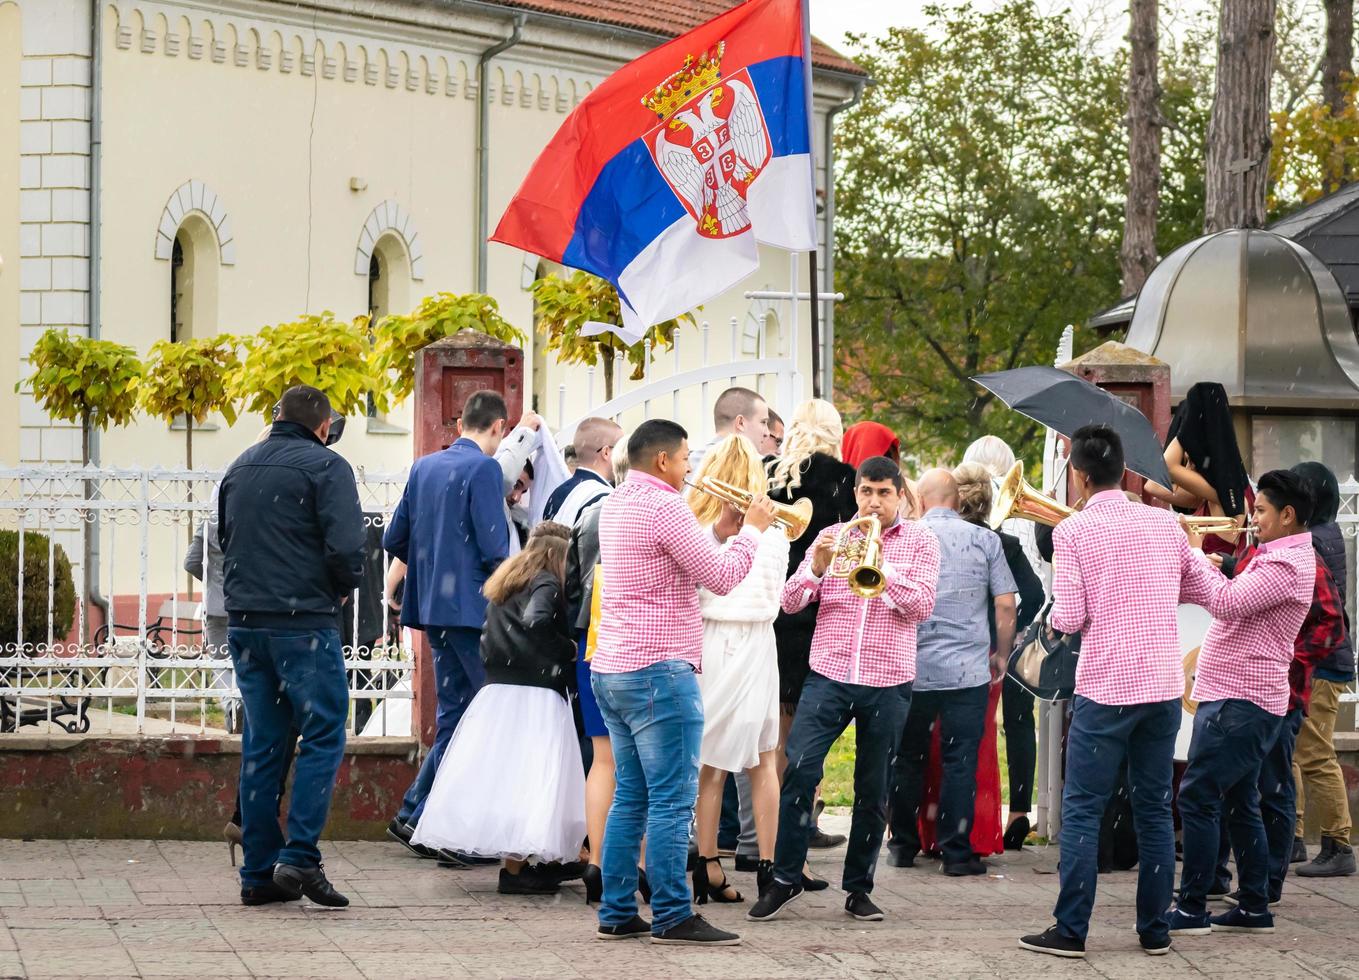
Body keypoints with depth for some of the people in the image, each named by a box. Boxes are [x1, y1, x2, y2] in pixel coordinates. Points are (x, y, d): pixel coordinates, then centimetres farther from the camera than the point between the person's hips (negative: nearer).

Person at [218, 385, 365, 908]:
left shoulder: (240, 468, 15)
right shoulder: (326, 467, -7)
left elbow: (224, 538, 22)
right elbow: (345, 548, -15)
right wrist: (343, 588, 3)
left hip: (245, 622, 6)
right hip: (304, 622, -6)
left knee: (262, 744, 9)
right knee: (322, 737, -1)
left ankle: (259, 873, 8)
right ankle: (299, 858, -11)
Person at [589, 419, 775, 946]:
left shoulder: (616, 504, 15)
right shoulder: (664, 507, -14)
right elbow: (722, 578, -12)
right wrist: (752, 528, 1)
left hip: (611, 668, 10)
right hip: (659, 671, -10)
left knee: (631, 798, 12)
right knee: (671, 801, -6)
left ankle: (617, 913, 13)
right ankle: (672, 917, -6)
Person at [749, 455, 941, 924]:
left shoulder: (920, 542, 5)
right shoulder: (832, 537, 8)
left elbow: (921, 607, -8)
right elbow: (791, 602, 2)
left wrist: (882, 567, -21)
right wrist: (816, 567, -17)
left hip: (888, 683, 0)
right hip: (829, 674, 0)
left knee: (873, 789, 5)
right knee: (800, 769, -13)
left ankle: (859, 887, 16)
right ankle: (785, 878, -4)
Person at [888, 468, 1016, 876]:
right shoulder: (984, 540, 0)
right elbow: (1005, 604, -2)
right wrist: (1000, 655, 12)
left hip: (912, 670, 1)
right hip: (969, 670, -1)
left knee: (908, 759, 13)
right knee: (960, 761, 2)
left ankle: (904, 845, 18)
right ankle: (957, 851, 0)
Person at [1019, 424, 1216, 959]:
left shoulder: (1073, 531, -8)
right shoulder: (1165, 523, 6)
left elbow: (1068, 619, -11)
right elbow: (1202, 590, 16)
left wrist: (1054, 615, 11)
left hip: (1105, 689, -4)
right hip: (1164, 686, 4)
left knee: (1082, 810, 2)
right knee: (1155, 809, 12)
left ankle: (1070, 931, 1)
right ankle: (1155, 930, 14)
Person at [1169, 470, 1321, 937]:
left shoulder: (1287, 565, -18)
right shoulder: (1275, 557, 18)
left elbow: (1227, 602, -26)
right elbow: (1232, 600, 19)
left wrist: (1195, 554, -17)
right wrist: (1200, 558, 8)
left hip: (1242, 702, -11)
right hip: (1234, 697, 11)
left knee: (1197, 798, -10)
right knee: (1239, 804, 14)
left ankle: (1191, 910, -8)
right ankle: (1254, 908, 18)